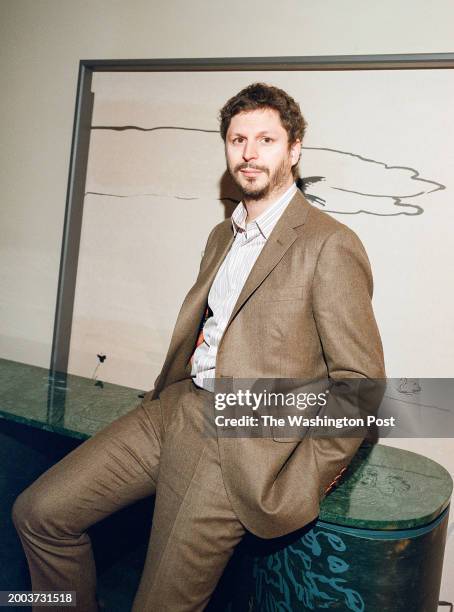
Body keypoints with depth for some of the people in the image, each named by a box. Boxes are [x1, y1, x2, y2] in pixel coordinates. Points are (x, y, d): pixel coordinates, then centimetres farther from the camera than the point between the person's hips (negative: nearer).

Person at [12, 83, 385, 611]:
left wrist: (301, 481, -11)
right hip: (175, 407, 7)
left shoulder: (330, 245, -9)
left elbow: (359, 379, -10)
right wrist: (163, 396, 11)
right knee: (39, 512, 3)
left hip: (241, 442, -7)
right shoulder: (221, 236, 17)